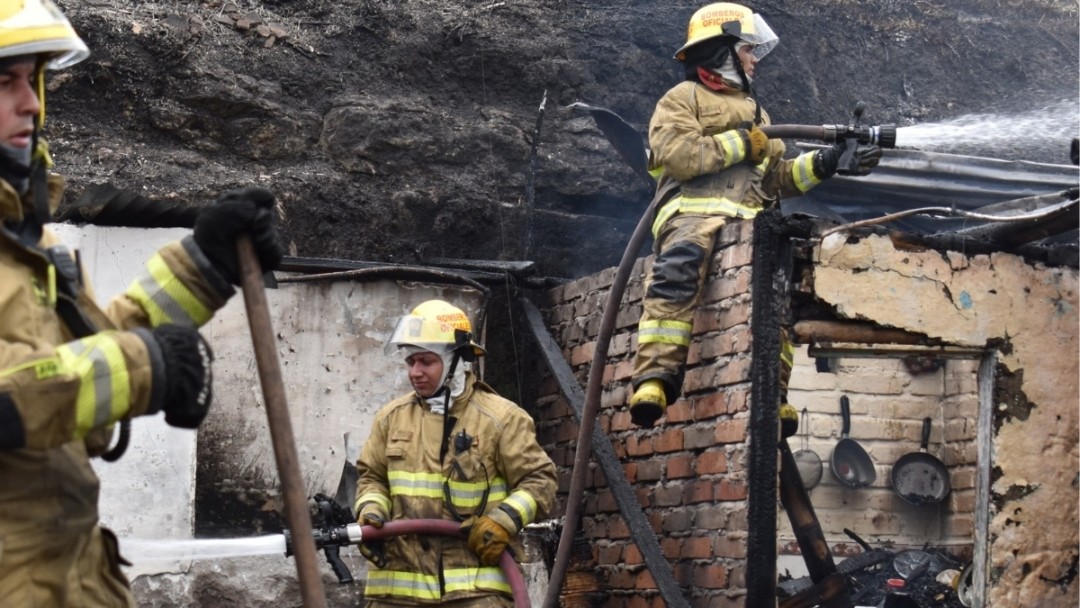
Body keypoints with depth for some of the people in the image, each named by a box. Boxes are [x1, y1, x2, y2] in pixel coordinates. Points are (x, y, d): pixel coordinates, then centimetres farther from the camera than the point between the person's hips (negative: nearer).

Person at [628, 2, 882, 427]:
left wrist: (826, 162, 12)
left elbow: (779, 178, 27)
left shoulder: (754, 111, 35)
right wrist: (741, 143, -3)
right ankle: (654, 380, -43)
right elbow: (676, 156, -7)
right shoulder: (683, 98, 13)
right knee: (676, 276, -32)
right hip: (695, 211, -7)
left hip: (750, 221, 7)